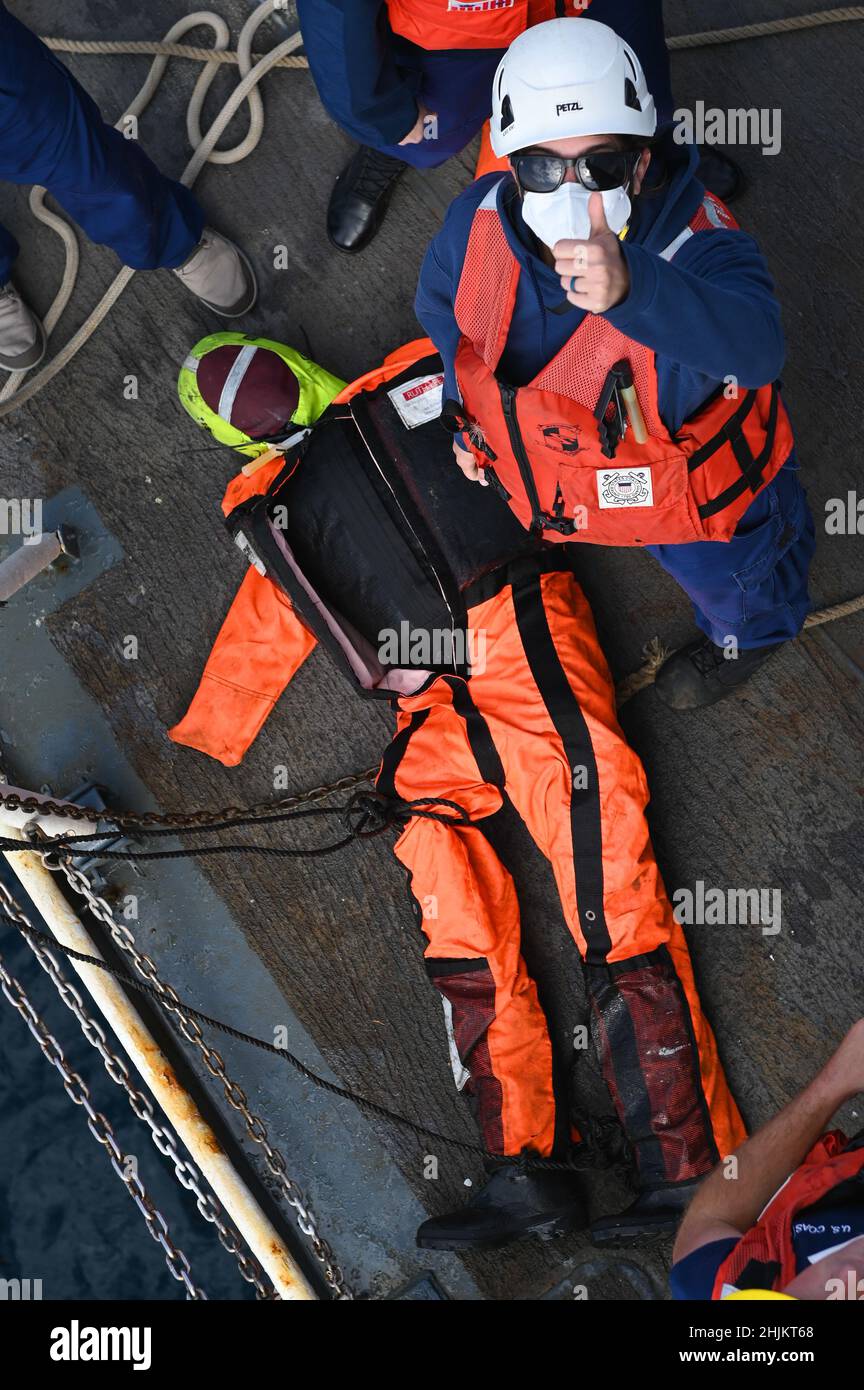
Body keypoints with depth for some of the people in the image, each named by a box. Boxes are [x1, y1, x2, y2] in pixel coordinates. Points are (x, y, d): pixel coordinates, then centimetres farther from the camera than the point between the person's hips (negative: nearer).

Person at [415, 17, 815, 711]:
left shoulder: (695, 248, -45)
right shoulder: (478, 221, -28)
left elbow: (753, 345, -67)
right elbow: (443, 307, -4)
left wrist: (631, 289, -84)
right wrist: (464, 414, 4)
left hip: (692, 494, -3)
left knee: (728, 583, 29)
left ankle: (745, 634, 65)